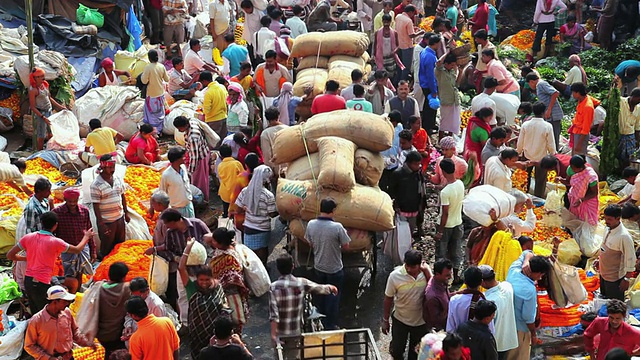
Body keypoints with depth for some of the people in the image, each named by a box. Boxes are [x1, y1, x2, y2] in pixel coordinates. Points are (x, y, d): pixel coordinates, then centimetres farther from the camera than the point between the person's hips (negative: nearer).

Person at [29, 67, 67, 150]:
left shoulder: (45, 84, 3)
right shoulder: (33, 90, -20)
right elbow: (32, 107, -18)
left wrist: (59, 106, 15)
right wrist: (43, 117, -24)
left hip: (49, 111, 8)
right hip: (40, 113, -8)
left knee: (50, 134, 16)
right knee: (41, 137, 1)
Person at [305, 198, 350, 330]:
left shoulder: (311, 224, -12)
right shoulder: (337, 227, -25)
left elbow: (311, 244, 1)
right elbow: (346, 247, -15)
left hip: (318, 267, 5)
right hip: (334, 269, -4)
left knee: (321, 294, 23)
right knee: (333, 296, 12)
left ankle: (323, 321, 37)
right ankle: (330, 325, 20)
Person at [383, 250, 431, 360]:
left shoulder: (425, 271, -18)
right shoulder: (395, 276, -24)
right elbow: (388, 298, -11)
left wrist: (426, 270, -28)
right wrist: (385, 320, -2)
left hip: (421, 321, 2)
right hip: (400, 320, -1)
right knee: (397, 350, 14)